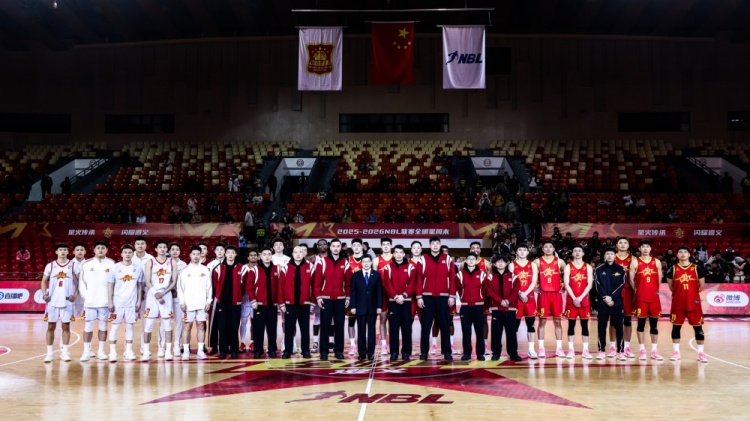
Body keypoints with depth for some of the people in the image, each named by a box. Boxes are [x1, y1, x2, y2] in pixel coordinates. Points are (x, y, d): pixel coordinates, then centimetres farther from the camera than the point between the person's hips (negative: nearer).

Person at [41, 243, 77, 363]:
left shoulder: (73, 265, 1)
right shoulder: (50, 265, 4)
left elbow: (79, 281, 2)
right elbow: (44, 281, 10)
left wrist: (75, 294, -9)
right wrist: (44, 294, -4)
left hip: (67, 301, -1)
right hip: (52, 301, 1)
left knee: (66, 326, 3)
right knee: (51, 326, 5)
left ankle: (65, 352, 10)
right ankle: (49, 353, 11)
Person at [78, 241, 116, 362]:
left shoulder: (111, 264, 2)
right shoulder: (87, 264, 3)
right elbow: (82, 281, 5)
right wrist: (85, 295, -4)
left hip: (105, 301, 0)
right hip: (90, 301, 0)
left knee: (103, 326, 6)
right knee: (88, 326, 2)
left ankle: (101, 351, 14)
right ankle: (86, 352, 8)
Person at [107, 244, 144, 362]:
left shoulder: (138, 269, 3)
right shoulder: (115, 268, -1)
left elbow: (140, 286, 8)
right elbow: (111, 285, 1)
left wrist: (139, 301, 3)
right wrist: (110, 302, -5)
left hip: (132, 303, 2)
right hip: (117, 302, -2)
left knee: (130, 326, 6)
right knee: (115, 326, 1)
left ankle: (128, 351, 13)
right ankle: (112, 352, 4)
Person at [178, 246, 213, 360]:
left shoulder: (205, 270, 6)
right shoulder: (185, 271, 3)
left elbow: (209, 287, 7)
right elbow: (180, 288, 1)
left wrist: (208, 301, 0)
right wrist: (182, 302, -7)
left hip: (202, 304, 1)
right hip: (188, 304, -1)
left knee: (201, 326, 3)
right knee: (187, 326, 1)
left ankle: (200, 351, 6)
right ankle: (186, 351, 4)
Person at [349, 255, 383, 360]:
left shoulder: (377, 275, 5)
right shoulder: (356, 275, 5)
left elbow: (379, 291, 2)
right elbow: (353, 292, 3)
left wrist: (379, 306, -4)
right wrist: (352, 306, -4)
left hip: (372, 307, 0)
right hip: (360, 307, 0)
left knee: (371, 330, 4)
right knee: (361, 331, 3)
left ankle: (371, 352, 8)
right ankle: (362, 353, 7)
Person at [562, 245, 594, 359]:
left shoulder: (588, 267, 5)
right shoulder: (568, 267, 3)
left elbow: (590, 284, -3)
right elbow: (566, 284, -5)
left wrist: (580, 297, -14)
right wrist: (574, 298, -15)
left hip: (584, 299, 1)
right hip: (571, 299, -1)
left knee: (584, 325, 3)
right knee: (571, 324, 1)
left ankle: (585, 350, 6)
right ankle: (571, 350, 5)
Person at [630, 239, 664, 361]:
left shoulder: (656, 262, 7)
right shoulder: (635, 262, 0)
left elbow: (659, 279, 11)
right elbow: (631, 280, 0)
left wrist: (656, 291, 8)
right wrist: (637, 290, 2)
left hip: (654, 296, 2)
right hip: (641, 297, -2)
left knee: (654, 323, 6)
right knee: (641, 323, 2)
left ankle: (654, 350, 11)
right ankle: (642, 349, 8)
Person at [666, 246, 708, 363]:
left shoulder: (697, 268, 0)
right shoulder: (672, 269, 0)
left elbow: (701, 285, 8)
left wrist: (693, 293, 11)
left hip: (694, 302, 0)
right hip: (677, 302, 1)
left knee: (698, 327, 2)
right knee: (676, 327, 5)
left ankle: (700, 352, 9)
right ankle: (676, 352, 14)